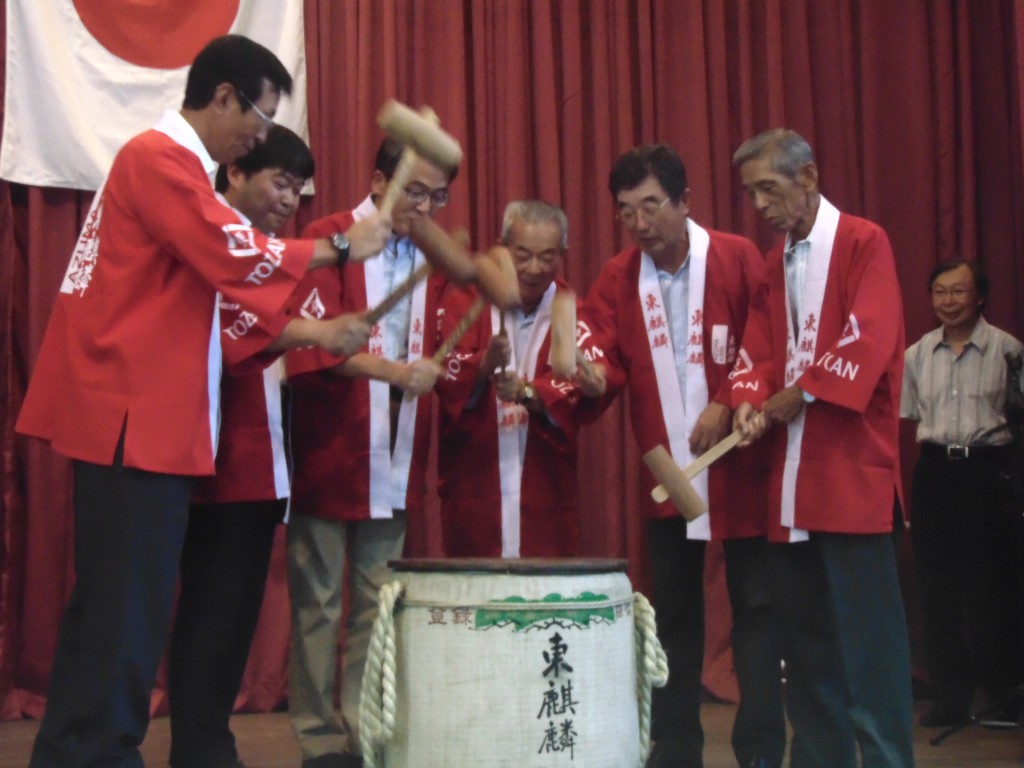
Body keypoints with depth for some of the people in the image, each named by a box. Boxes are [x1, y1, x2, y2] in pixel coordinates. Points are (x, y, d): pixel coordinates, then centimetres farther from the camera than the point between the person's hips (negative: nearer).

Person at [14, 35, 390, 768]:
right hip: (136, 414, -10)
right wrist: (339, 247, -9)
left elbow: (218, 278, 20)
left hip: (141, 413, 10)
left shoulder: (172, 164, 20)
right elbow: (236, 258, -20)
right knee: (130, 602, -6)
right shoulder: (159, 157, -12)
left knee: (110, 599, 13)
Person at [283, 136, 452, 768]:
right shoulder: (329, 239, -5)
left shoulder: (429, 259, 12)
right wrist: (394, 371, -26)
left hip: (395, 467, 5)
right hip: (328, 455, -5)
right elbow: (313, 340, -15)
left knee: (377, 607, 8)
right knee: (318, 605, 3)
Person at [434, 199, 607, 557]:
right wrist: (485, 364, -32)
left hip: (546, 490, 1)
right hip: (472, 485, -1)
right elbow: (447, 374, -11)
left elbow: (582, 384, -9)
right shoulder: (466, 298, 3)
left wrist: (528, 392, -27)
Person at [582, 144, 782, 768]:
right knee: (674, 611, 11)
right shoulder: (617, 279, 3)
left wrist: (727, 405, -17)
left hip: (738, 461, -3)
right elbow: (607, 362, -3)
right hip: (665, 468, 4)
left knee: (755, 606, 2)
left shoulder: (737, 258, -6)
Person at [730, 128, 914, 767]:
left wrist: (800, 395, -12)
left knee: (867, 633, -5)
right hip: (790, 478, 7)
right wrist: (752, 400, -10)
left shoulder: (865, 243, -3)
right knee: (805, 633, 10)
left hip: (853, 470, -7)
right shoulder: (772, 265, 17)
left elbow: (870, 339, -14)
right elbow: (759, 350, 10)